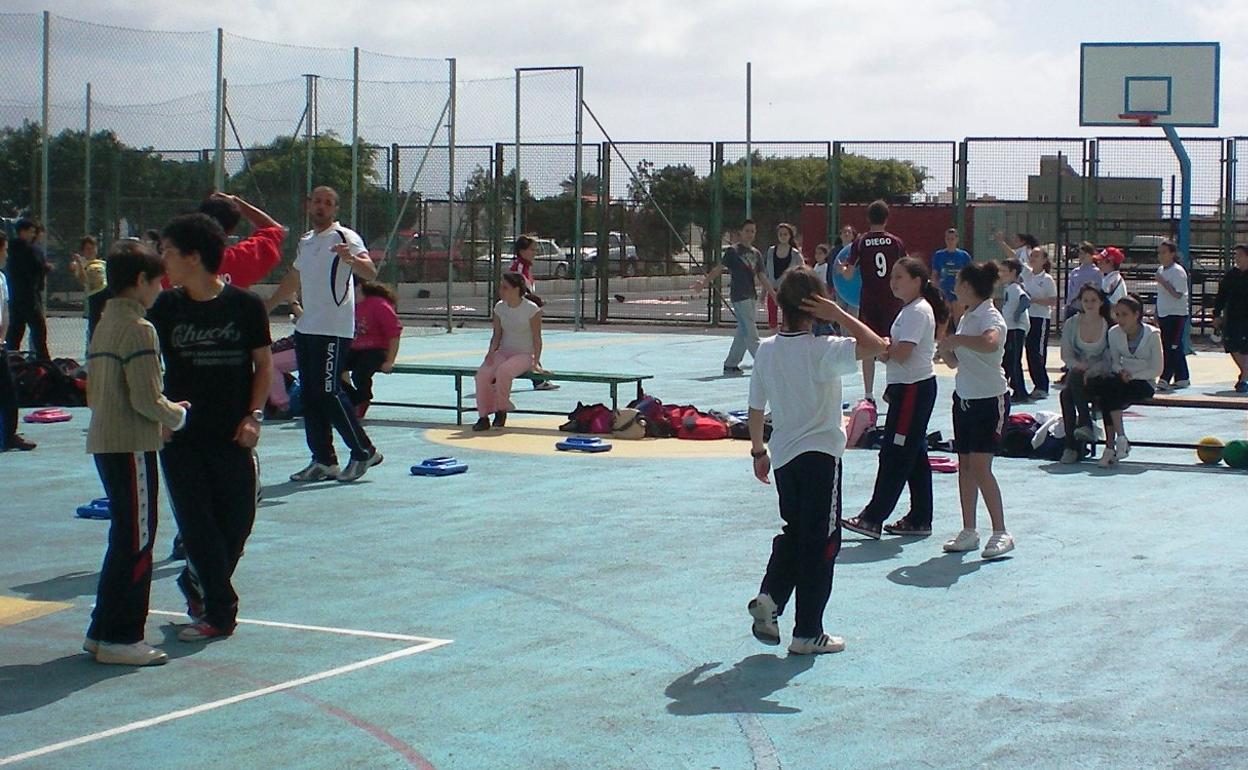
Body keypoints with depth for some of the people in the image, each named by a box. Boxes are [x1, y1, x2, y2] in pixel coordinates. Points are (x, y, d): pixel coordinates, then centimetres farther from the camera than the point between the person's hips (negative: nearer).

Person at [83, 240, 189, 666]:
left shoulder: (103, 324, 13)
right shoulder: (138, 328, -15)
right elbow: (146, 399, -20)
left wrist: (165, 412, 15)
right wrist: (177, 416, 0)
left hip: (103, 442, 9)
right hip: (132, 445, -9)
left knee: (126, 539, 16)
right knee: (135, 540, -3)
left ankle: (103, 631, 20)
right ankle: (119, 637, 0)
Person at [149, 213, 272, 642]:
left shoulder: (245, 305, -3)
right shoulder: (166, 307, 1)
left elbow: (264, 365, 4)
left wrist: (253, 417, -6)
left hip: (232, 436, -1)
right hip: (181, 434, 1)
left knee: (237, 524, 4)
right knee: (196, 523, -3)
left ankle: (197, 583, 28)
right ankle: (219, 612, 6)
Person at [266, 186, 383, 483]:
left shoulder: (345, 237, -7)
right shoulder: (305, 241, 17)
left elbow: (370, 273, -22)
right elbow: (292, 282, 31)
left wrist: (351, 259, -41)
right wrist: (263, 308, 35)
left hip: (334, 330, -8)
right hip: (306, 326, 8)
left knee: (328, 392, -10)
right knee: (309, 394, 6)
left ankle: (364, 452, 2)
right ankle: (323, 461, 11)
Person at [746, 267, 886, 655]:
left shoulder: (766, 350, 0)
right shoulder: (823, 350, -17)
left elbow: (756, 407, 6)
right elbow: (875, 345, -27)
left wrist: (758, 451, 19)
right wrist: (838, 314, -19)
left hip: (782, 456, 6)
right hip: (821, 455, -6)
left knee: (793, 532, 23)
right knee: (821, 542, 4)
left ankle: (770, 597, 2)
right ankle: (807, 633, 7)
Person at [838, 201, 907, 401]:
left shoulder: (860, 242, -3)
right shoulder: (896, 242, 0)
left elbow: (849, 274, -4)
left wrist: (842, 269, 18)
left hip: (869, 301, -1)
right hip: (893, 300, 1)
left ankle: (869, 395, 1)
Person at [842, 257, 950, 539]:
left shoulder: (918, 311, -15)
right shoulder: (910, 310, 17)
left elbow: (901, 354, -22)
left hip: (913, 389, -11)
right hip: (909, 387, 11)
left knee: (894, 456, -8)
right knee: (915, 457, 12)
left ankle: (872, 518, -7)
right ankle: (920, 519, 16)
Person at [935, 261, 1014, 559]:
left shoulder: (990, 317, -15)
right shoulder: (966, 317, 11)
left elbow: (990, 343, -39)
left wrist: (955, 339, -30)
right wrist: (945, 349, 0)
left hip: (990, 400, -9)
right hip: (964, 398, 9)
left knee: (980, 467, -12)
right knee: (964, 465, 9)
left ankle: (1001, 533, -6)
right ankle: (968, 532, 15)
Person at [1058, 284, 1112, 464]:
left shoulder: (1108, 326, -3)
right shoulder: (1071, 324, 6)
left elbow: (1109, 360, -6)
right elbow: (1066, 355, 5)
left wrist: (1090, 371, -22)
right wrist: (1077, 365, -17)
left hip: (1099, 375, -3)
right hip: (1076, 373, 3)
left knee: (1071, 387, -33)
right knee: (1066, 394, -30)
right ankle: (1071, 445, -27)